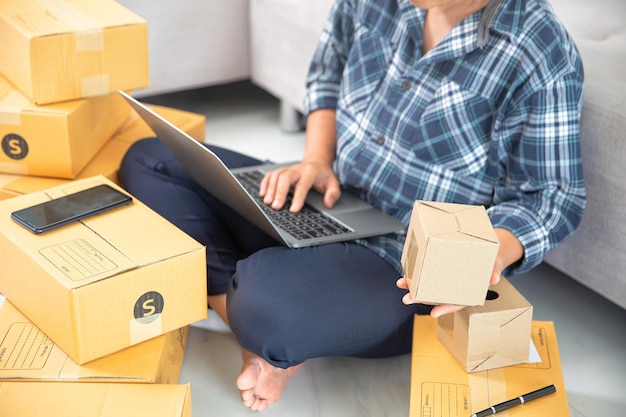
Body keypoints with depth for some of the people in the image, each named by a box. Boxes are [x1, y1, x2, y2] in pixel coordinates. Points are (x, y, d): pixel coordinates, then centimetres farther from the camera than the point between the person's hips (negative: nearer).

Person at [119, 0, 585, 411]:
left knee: (268, 297, -39)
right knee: (149, 162, 1)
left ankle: (279, 347, 0)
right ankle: (257, 336, -12)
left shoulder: (542, 57, -22)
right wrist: (316, 160, -4)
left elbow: (551, 197, -13)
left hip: (405, 275, -7)